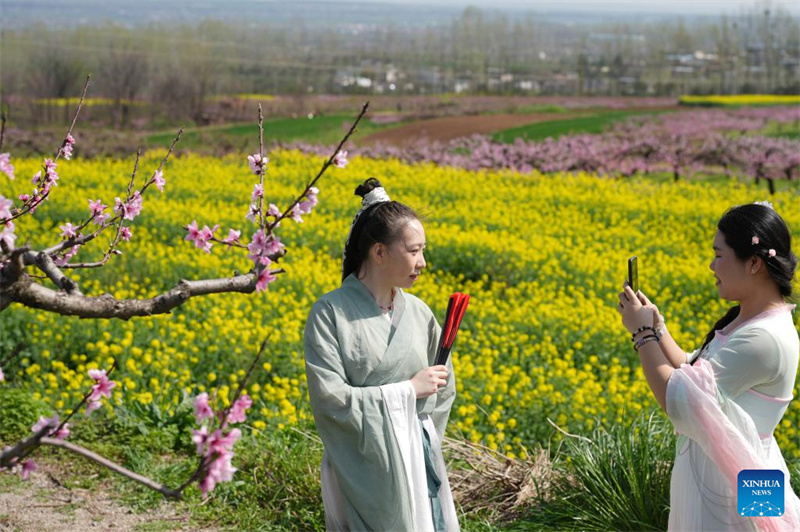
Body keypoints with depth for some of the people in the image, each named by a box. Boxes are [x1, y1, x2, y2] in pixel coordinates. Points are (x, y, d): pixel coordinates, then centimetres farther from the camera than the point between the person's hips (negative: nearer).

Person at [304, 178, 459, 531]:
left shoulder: (419, 313, 5)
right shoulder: (330, 314, -9)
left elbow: (444, 388, 15)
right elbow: (329, 397, -15)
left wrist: (421, 437, 1)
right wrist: (407, 390, -13)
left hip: (415, 462, 4)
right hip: (362, 470, -4)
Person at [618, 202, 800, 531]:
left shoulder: (763, 339, -27)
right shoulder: (747, 320, 4)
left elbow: (676, 401, -26)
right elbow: (692, 374, 10)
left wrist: (642, 333, -15)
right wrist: (656, 327, 0)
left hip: (732, 491, -9)